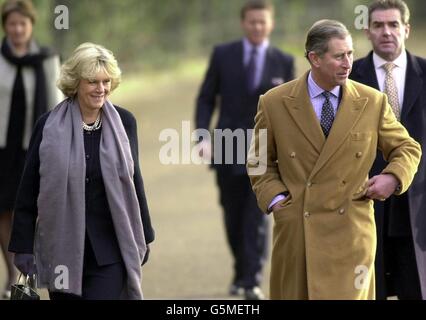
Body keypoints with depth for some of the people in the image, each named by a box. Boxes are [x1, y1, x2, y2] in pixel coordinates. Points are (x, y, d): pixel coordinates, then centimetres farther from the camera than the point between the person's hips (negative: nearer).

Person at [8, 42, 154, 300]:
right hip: (62, 247, 0)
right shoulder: (50, 126, -3)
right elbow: (28, 190, 0)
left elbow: (134, 181, 11)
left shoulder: (124, 123, 2)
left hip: (110, 249, 0)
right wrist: (23, 246, -2)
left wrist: (143, 238, 14)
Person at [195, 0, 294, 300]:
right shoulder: (223, 55, 3)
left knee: (257, 218, -11)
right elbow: (206, 98, 5)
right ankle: (241, 272, 28)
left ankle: (252, 282, -10)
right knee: (233, 218, 9)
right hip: (227, 150, 1)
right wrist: (203, 136, -8)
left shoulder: (283, 62, 3)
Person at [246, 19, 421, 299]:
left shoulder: (373, 102, 4)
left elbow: (407, 148, 15)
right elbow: (260, 162, 13)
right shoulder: (274, 104, 2)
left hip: (351, 232, 0)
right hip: (295, 230, 0)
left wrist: (393, 177, -5)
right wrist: (275, 199, -3)